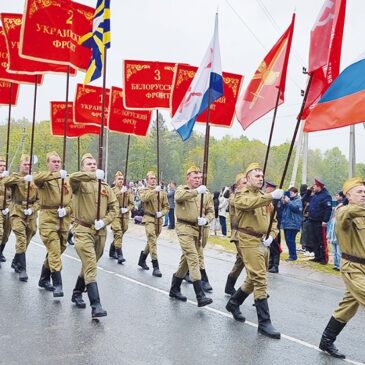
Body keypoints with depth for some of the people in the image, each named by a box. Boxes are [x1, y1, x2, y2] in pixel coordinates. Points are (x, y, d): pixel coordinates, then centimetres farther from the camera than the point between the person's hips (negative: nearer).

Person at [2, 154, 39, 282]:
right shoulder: (15, 176, 2)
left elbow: (39, 199, 6)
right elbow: (5, 182, -23)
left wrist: (32, 209, -11)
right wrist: (23, 179, -33)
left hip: (31, 215, 3)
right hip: (17, 212, -3)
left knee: (26, 241, 13)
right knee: (21, 240, -14)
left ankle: (16, 262, 35)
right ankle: (22, 269, -10)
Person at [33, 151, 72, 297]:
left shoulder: (67, 180, 13)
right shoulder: (43, 178, -1)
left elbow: (73, 199, 13)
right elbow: (36, 178, -27)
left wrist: (66, 210, -7)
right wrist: (57, 174, -34)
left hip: (64, 220, 5)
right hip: (48, 219, -5)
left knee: (56, 251, 15)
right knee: (54, 251, -12)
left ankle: (44, 279, 33)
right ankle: (57, 285, -9)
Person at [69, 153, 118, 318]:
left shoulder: (105, 186, 8)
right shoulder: (80, 183, -4)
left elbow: (114, 207, 8)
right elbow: (72, 177, -29)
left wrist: (104, 221, -8)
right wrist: (94, 175, -35)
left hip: (100, 232, 5)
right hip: (83, 230, -5)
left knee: (89, 266, 19)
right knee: (90, 267, -13)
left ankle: (77, 294, 40)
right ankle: (96, 305, -15)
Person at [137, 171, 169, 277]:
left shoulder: (162, 192, 10)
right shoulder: (144, 190, 2)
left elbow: (166, 206, 10)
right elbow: (144, 198, -21)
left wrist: (161, 213, -9)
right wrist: (154, 191, -31)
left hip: (159, 220, 5)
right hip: (149, 218, -4)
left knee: (151, 241, 16)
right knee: (152, 241, -14)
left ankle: (142, 260, 36)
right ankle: (155, 267, -15)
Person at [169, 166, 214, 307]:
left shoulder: (206, 193, 13)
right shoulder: (182, 189, -2)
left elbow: (210, 211, 10)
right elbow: (179, 196, -26)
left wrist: (206, 220, -12)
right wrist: (197, 191, -35)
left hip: (198, 229, 6)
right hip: (184, 227, -6)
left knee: (186, 259, 15)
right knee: (193, 259, -14)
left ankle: (174, 289, 32)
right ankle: (200, 296, -17)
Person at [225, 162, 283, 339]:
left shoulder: (264, 197, 17)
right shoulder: (241, 195, -5)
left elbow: (273, 219, 19)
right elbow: (248, 203, -30)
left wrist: (271, 236, -1)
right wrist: (270, 196, -42)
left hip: (263, 243, 8)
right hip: (250, 242, -8)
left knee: (254, 279, 17)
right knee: (260, 280, -11)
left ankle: (233, 303, 37)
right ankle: (264, 323, -6)